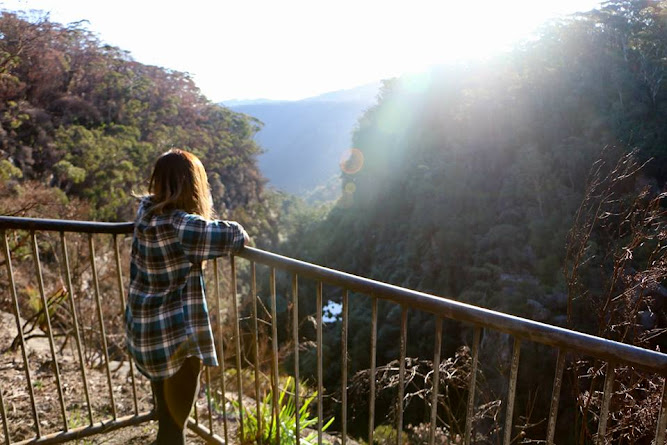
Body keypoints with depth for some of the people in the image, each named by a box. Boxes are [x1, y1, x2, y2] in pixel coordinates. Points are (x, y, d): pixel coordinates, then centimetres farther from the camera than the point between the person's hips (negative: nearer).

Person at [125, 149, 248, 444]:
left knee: (166, 416, 28)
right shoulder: (177, 226, -27)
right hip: (175, 337, -8)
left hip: (146, 331, 8)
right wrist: (241, 235, -4)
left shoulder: (148, 210, -2)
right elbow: (230, 235, -26)